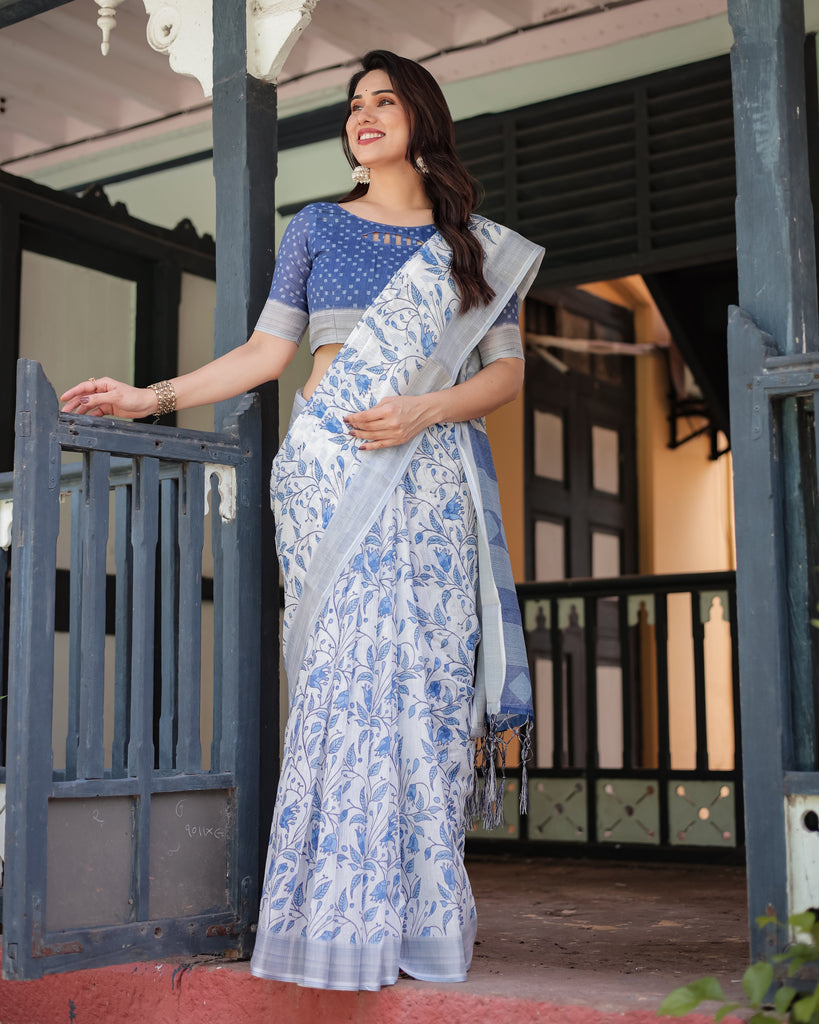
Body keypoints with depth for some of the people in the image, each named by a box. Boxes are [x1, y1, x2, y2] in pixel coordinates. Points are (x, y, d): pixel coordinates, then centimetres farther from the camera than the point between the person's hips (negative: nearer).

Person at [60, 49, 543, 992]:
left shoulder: (478, 244, 13)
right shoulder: (316, 229, 14)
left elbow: (506, 370, 8)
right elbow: (267, 350, 13)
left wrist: (423, 411, -9)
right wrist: (155, 396, 6)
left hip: (429, 474, 1)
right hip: (330, 472, 0)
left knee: (425, 672, -5)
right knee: (346, 669, -9)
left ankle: (417, 909, 2)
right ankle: (344, 915, -3)